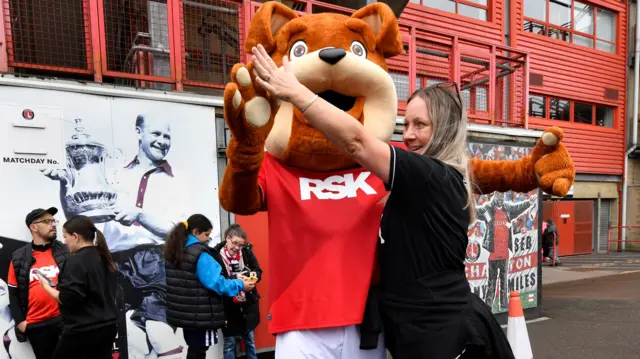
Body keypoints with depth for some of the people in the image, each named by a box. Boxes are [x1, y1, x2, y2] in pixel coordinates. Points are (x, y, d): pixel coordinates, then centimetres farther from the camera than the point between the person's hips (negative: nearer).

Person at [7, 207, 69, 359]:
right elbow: (13, 293, 8)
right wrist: (19, 321, 1)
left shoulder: (65, 252, 2)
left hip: (64, 319, -1)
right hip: (35, 325, 1)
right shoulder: (19, 258, 4)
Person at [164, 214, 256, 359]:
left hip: (182, 311, 8)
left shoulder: (173, 251, 6)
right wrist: (240, 285, -11)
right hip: (201, 315, -8)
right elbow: (216, 283, -22)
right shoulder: (200, 254, -20)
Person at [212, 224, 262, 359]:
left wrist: (247, 275, -21)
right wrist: (234, 278, -29)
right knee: (229, 344, 10)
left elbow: (258, 272, 0)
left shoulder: (246, 251, -6)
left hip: (248, 304, 3)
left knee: (250, 341, 19)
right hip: (228, 306, -3)